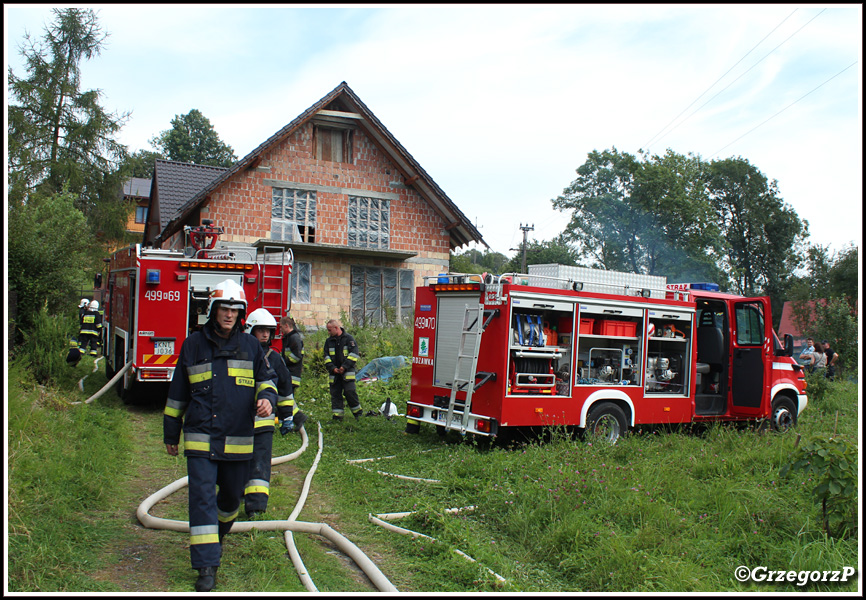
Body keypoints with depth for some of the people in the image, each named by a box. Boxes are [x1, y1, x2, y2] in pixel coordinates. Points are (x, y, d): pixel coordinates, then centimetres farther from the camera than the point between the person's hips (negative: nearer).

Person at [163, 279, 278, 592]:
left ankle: (218, 534, 47)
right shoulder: (193, 344, 4)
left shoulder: (250, 346, 5)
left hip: (238, 440, 2)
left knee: (231, 495, 16)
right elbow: (178, 392, 11)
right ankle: (207, 566, -4)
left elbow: (266, 379, 13)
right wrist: (171, 432, 15)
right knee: (202, 497, -9)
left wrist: (266, 398, -12)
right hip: (201, 438, -2)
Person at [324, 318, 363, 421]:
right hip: (334, 373, 5)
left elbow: (354, 354, -6)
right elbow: (326, 357, 10)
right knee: (335, 394, 3)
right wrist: (332, 368, -6)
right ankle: (337, 416, 9)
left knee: (350, 391, -11)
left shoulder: (349, 339, -1)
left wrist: (345, 366, -15)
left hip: (347, 372, -4)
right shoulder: (329, 341, 13)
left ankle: (357, 412, 6)